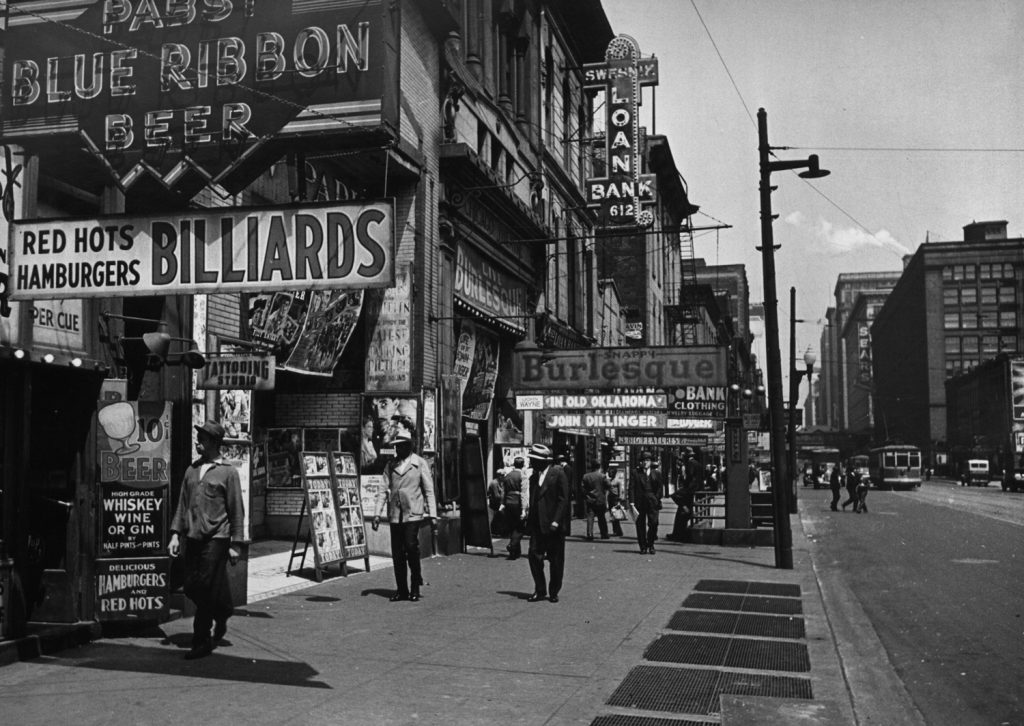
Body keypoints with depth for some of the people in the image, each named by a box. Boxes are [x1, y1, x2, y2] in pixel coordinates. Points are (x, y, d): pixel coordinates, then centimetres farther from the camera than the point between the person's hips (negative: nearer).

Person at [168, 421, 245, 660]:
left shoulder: (227, 472, -2)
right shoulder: (191, 470, 14)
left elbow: (237, 510, -2)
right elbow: (182, 505, 16)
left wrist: (235, 544, -5)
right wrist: (176, 534, 6)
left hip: (216, 538, -6)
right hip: (193, 537, 6)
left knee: (207, 588, -7)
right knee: (191, 588, 6)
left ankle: (201, 641, 3)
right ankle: (221, 618, 30)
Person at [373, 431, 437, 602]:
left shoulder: (420, 464, 3)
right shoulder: (390, 465, 12)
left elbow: (429, 491, 3)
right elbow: (384, 490, 12)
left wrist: (432, 515, -2)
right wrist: (377, 513, 4)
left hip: (413, 514, -3)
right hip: (394, 515, 4)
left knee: (411, 548, -12)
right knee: (397, 553, 4)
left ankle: (415, 589, 4)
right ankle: (402, 590, 14)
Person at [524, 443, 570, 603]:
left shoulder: (558, 473, -6)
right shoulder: (534, 477, 13)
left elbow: (563, 499, -10)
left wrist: (556, 521, -16)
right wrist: (529, 520, 8)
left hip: (553, 525, -5)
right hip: (537, 524, 6)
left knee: (556, 560, 3)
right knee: (534, 555, -2)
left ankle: (553, 592, 15)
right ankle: (540, 591, 10)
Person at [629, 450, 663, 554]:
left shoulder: (657, 473, 10)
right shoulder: (636, 473, 7)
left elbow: (660, 488, 8)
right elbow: (631, 487, 0)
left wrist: (656, 500, -3)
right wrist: (632, 502, -9)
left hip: (653, 502, 0)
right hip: (639, 502, 0)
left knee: (653, 524, -6)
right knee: (640, 525, 1)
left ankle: (650, 545, 11)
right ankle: (643, 547, 10)